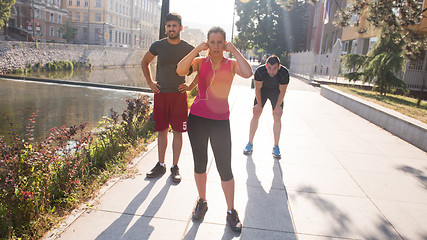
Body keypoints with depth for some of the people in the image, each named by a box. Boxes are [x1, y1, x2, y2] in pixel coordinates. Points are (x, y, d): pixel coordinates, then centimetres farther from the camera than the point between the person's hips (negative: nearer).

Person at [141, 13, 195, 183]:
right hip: (160, 93, 2)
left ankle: (175, 167, 14)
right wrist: (150, 82, 9)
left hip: (179, 95, -1)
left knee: (178, 132, 1)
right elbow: (144, 62, 18)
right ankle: (161, 165, 21)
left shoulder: (188, 49, -2)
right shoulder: (158, 46, 2)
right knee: (162, 131, 8)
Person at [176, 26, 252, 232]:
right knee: (199, 163, 13)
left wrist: (234, 50, -13)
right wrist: (197, 49, -14)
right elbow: (180, 70, -16)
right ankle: (202, 201, 35)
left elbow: (247, 73, -20)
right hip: (197, 118, 2)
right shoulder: (200, 62, 3)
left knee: (225, 168, 1)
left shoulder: (231, 64, 2)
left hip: (221, 121, -1)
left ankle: (231, 211, 18)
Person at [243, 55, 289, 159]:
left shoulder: (284, 73, -33)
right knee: (256, 114, -4)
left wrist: (278, 106, -11)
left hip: (276, 91, 0)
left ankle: (276, 147, 2)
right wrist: (259, 104, -9)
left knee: (277, 117, -7)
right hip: (263, 89, 0)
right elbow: (257, 88, -17)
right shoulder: (259, 71, -33)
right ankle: (250, 143, 7)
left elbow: (282, 91, -17)